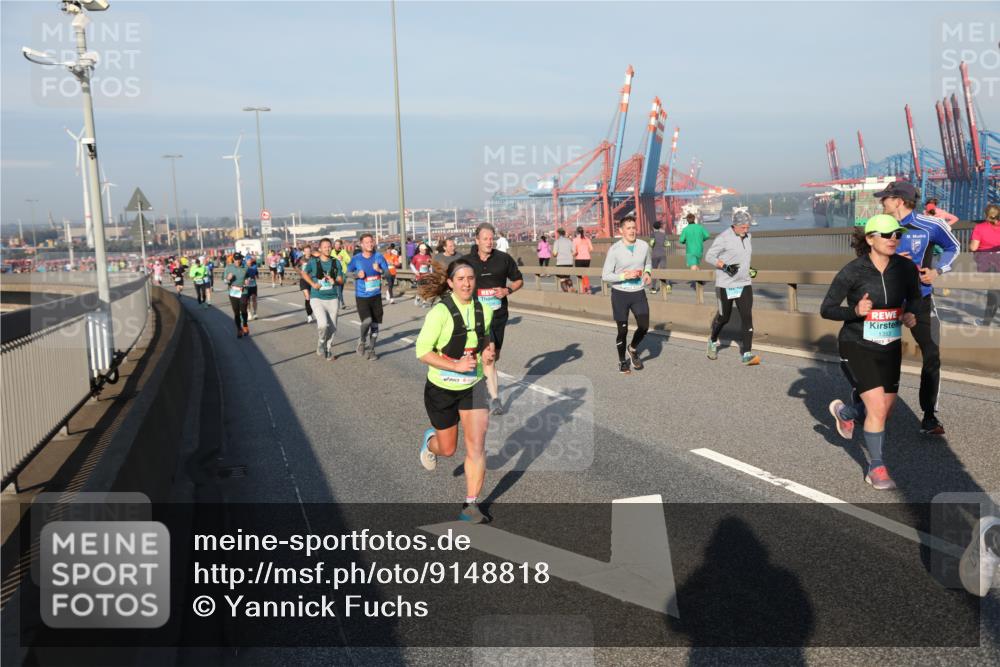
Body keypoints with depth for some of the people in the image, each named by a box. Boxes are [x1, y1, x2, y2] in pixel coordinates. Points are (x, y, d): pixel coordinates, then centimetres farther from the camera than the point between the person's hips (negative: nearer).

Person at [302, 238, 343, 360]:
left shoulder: (336, 262, 3)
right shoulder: (313, 261, -3)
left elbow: (341, 280, 7)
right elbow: (304, 273, 13)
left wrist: (335, 281, -16)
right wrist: (313, 284, -2)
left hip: (332, 299, 3)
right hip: (317, 298, -3)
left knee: (332, 328, 7)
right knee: (323, 324, -20)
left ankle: (328, 350, 27)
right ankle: (321, 343, 11)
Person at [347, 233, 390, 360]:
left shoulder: (379, 257, 0)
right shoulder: (356, 259, -4)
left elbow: (388, 272, -2)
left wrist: (379, 270, -23)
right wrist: (357, 275, -12)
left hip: (376, 296, 3)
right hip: (362, 296, -3)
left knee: (375, 324, 7)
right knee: (367, 321, -21)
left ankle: (371, 350, 24)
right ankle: (362, 341, 9)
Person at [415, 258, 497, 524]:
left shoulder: (485, 310, -5)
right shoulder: (440, 313, -21)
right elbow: (422, 352, -19)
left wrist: (489, 351, -6)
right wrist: (457, 365, -27)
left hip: (473, 387, 3)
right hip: (442, 389, -3)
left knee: (476, 446, -8)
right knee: (448, 449, 13)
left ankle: (471, 505, 6)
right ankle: (430, 439, 50)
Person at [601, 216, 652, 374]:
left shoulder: (644, 246, -1)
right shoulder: (614, 250, -12)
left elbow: (648, 263, 19)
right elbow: (605, 276, -10)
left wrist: (647, 273, -3)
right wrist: (625, 275, -22)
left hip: (639, 293, 3)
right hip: (620, 294, -3)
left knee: (644, 326, -1)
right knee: (622, 330, 4)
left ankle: (633, 349, 30)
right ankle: (622, 361, 26)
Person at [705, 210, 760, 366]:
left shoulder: (747, 236, 8)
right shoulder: (723, 238, -13)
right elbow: (709, 256, -12)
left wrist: (749, 270, 13)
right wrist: (726, 266, -23)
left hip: (744, 284, 5)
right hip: (726, 285, -5)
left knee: (747, 317, -8)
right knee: (723, 317, 8)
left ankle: (747, 354, -9)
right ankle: (713, 341, 37)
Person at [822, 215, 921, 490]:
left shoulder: (906, 268, -5)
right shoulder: (852, 271, -16)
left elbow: (914, 297, 14)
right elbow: (826, 309, -10)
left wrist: (910, 314, -8)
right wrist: (855, 311, -28)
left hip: (890, 349, 5)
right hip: (857, 347, -5)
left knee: (883, 411, 11)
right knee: (877, 408, -14)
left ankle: (845, 412, 44)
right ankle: (876, 467, 6)